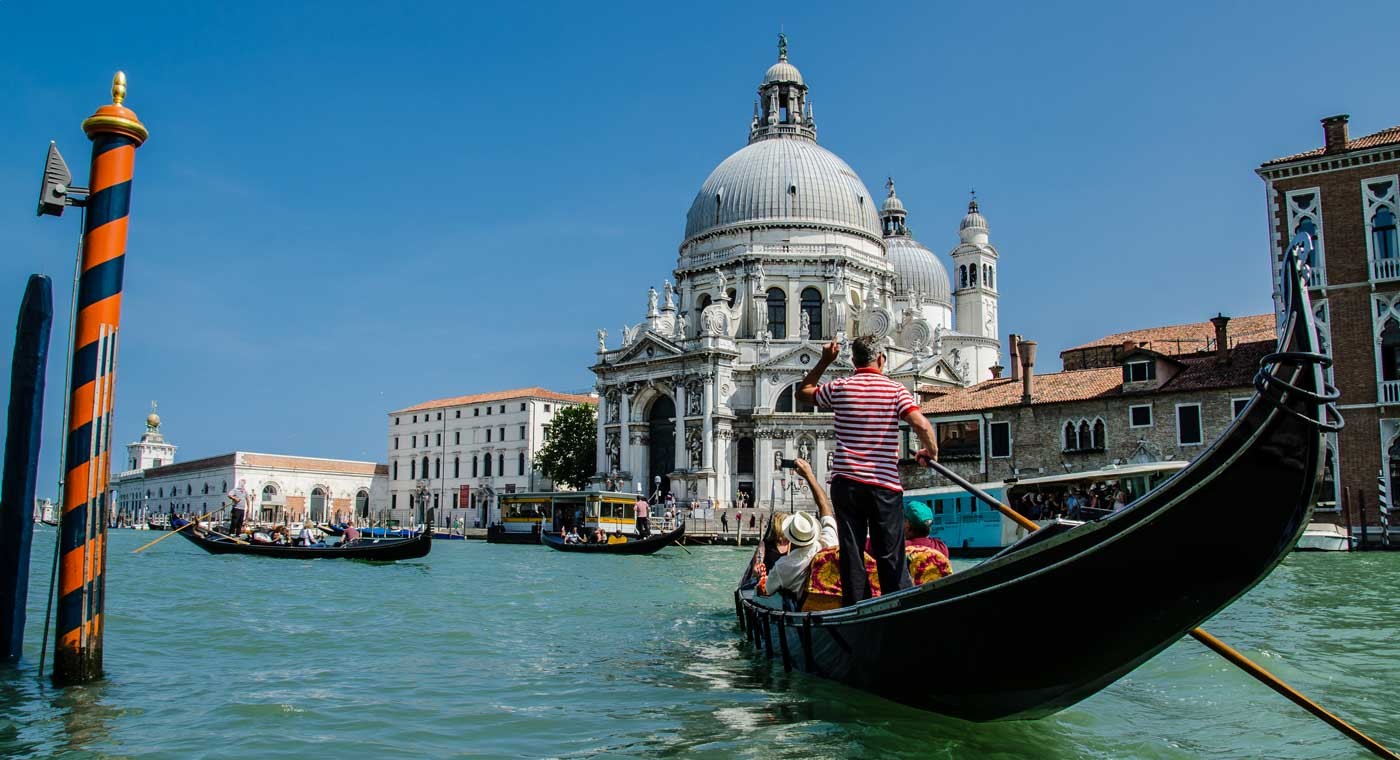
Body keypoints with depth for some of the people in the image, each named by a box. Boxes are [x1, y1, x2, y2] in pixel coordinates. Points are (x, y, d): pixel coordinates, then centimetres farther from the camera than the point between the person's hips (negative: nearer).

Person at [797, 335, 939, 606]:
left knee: (851, 553, 6)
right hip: (885, 484, -2)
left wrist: (824, 361, 25)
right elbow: (922, 425, -14)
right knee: (891, 558, 3)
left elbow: (803, 392, 23)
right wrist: (931, 452, 4)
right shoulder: (895, 390, -1)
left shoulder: (839, 388, 4)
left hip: (845, 483, 2)